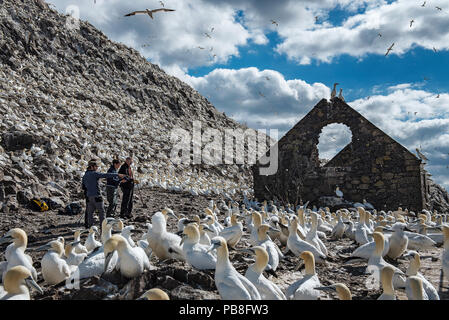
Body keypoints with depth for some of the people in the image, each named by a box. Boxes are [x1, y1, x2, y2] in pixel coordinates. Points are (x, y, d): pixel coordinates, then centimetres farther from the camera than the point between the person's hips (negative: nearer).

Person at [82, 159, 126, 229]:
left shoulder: (85, 175, 12)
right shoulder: (94, 173, -11)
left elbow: (83, 187, 16)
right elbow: (106, 175, -19)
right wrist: (117, 175, -19)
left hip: (89, 196, 7)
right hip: (96, 196, -7)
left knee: (90, 212, 11)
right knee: (101, 211, 1)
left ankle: (89, 226, 12)